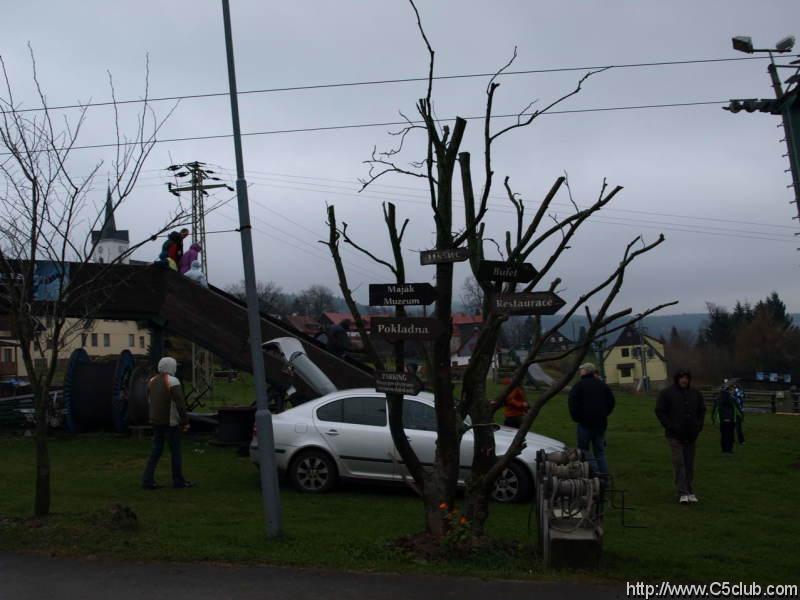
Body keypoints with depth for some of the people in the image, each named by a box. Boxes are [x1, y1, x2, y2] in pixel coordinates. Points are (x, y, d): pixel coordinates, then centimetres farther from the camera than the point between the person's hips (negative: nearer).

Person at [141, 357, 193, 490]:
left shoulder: (152, 381, 8)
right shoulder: (173, 382, -14)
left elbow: (150, 401, 16)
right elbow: (180, 404, -17)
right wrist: (185, 422, -11)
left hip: (155, 421, 7)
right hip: (170, 422, -7)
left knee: (156, 451, 10)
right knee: (175, 451, 4)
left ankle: (147, 480, 3)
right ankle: (178, 480, 10)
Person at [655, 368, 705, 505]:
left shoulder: (696, 394, 10)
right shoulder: (667, 393, -4)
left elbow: (702, 411, 19)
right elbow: (659, 411, -4)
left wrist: (699, 426, 6)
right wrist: (669, 426, -12)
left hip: (691, 436, 4)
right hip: (675, 436, -4)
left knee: (690, 464, 9)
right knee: (679, 463, -9)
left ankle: (690, 492, 17)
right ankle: (682, 493, -7)